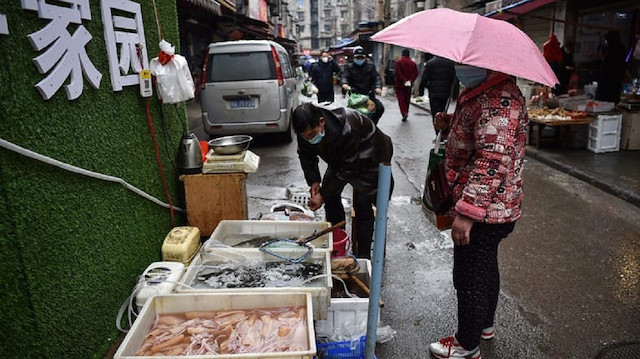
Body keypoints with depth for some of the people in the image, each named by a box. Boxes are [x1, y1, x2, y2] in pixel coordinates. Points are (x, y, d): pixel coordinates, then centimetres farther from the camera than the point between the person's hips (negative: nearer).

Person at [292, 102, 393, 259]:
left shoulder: (347, 128, -42)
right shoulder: (307, 130, -21)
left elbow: (347, 169, -33)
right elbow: (306, 156, -2)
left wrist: (323, 195, -27)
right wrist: (313, 182, -14)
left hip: (370, 157, -7)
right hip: (340, 157, 7)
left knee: (362, 203, -11)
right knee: (331, 194, 4)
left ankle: (363, 256, 1)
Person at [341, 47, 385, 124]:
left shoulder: (370, 66, 12)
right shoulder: (349, 67, 8)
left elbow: (377, 77, 0)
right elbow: (344, 76, -8)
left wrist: (378, 87, -22)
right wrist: (344, 83, -34)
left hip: (369, 94, 2)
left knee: (380, 108, -13)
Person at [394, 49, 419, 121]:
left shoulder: (399, 61, -7)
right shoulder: (412, 63, 6)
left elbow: (398, 72, -16)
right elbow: (416, 73, 0)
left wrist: (404, 80, -14)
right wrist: (411, 80, -5)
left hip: (400, 84, -4)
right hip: (409, 84, 4)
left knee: (401, 99, -4)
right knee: (407, 99, 14)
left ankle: (404, 113, -19)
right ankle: (406, 112, 22)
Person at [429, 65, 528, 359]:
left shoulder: (499, 101, -24)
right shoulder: (483, 93, 10)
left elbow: (493, 162, -31)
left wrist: (467, 212, -31)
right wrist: (450, 124, 5)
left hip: (482, 212, -11)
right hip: (491, 210, 11)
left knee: (469, 278, 5)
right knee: (486, 267, 25)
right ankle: (485, 325, 47)